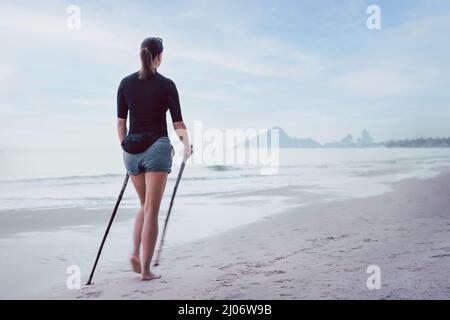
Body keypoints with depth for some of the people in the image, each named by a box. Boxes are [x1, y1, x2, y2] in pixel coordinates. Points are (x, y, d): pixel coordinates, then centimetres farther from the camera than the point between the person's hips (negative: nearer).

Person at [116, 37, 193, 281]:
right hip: (158, 148, -4)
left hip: (132, 149, 4)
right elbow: (178, 124, -1)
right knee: (152, 210, 0)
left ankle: (136, 253, 9)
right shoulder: (166, 85, -4)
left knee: (145, 205, 22)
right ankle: (146, 269, 2)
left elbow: (121, 122, 7)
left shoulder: (126, 83, 5)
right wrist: (187, 146, 17)